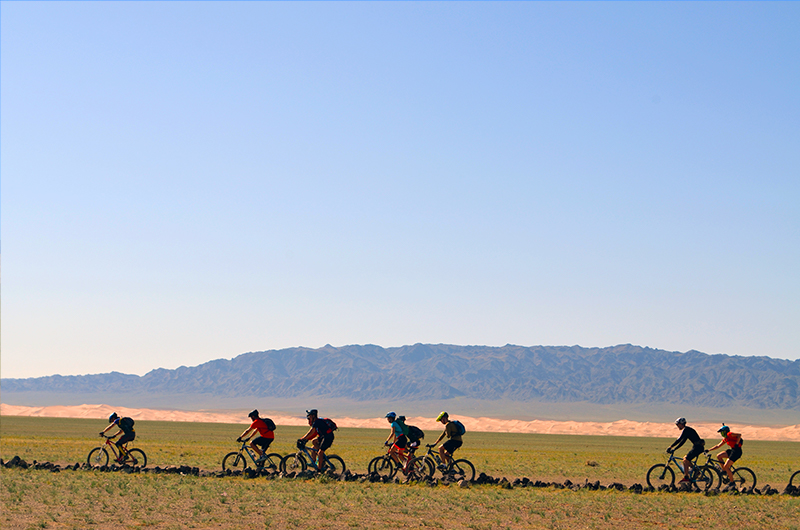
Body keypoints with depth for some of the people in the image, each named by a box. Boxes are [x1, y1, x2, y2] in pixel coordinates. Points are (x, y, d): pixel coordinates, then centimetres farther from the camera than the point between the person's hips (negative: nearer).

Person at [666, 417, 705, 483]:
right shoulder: (687, 430, 19)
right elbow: (682, 442, 21)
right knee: (685, 458, 16)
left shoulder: (686, 430, -11)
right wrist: (674, 449, 15)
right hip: (697, 447, 10)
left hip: (698, 447, -10)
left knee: (685, 460, -10)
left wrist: (670, 447, -17)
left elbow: (679, 440, -19)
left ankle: (686, 477, -11)